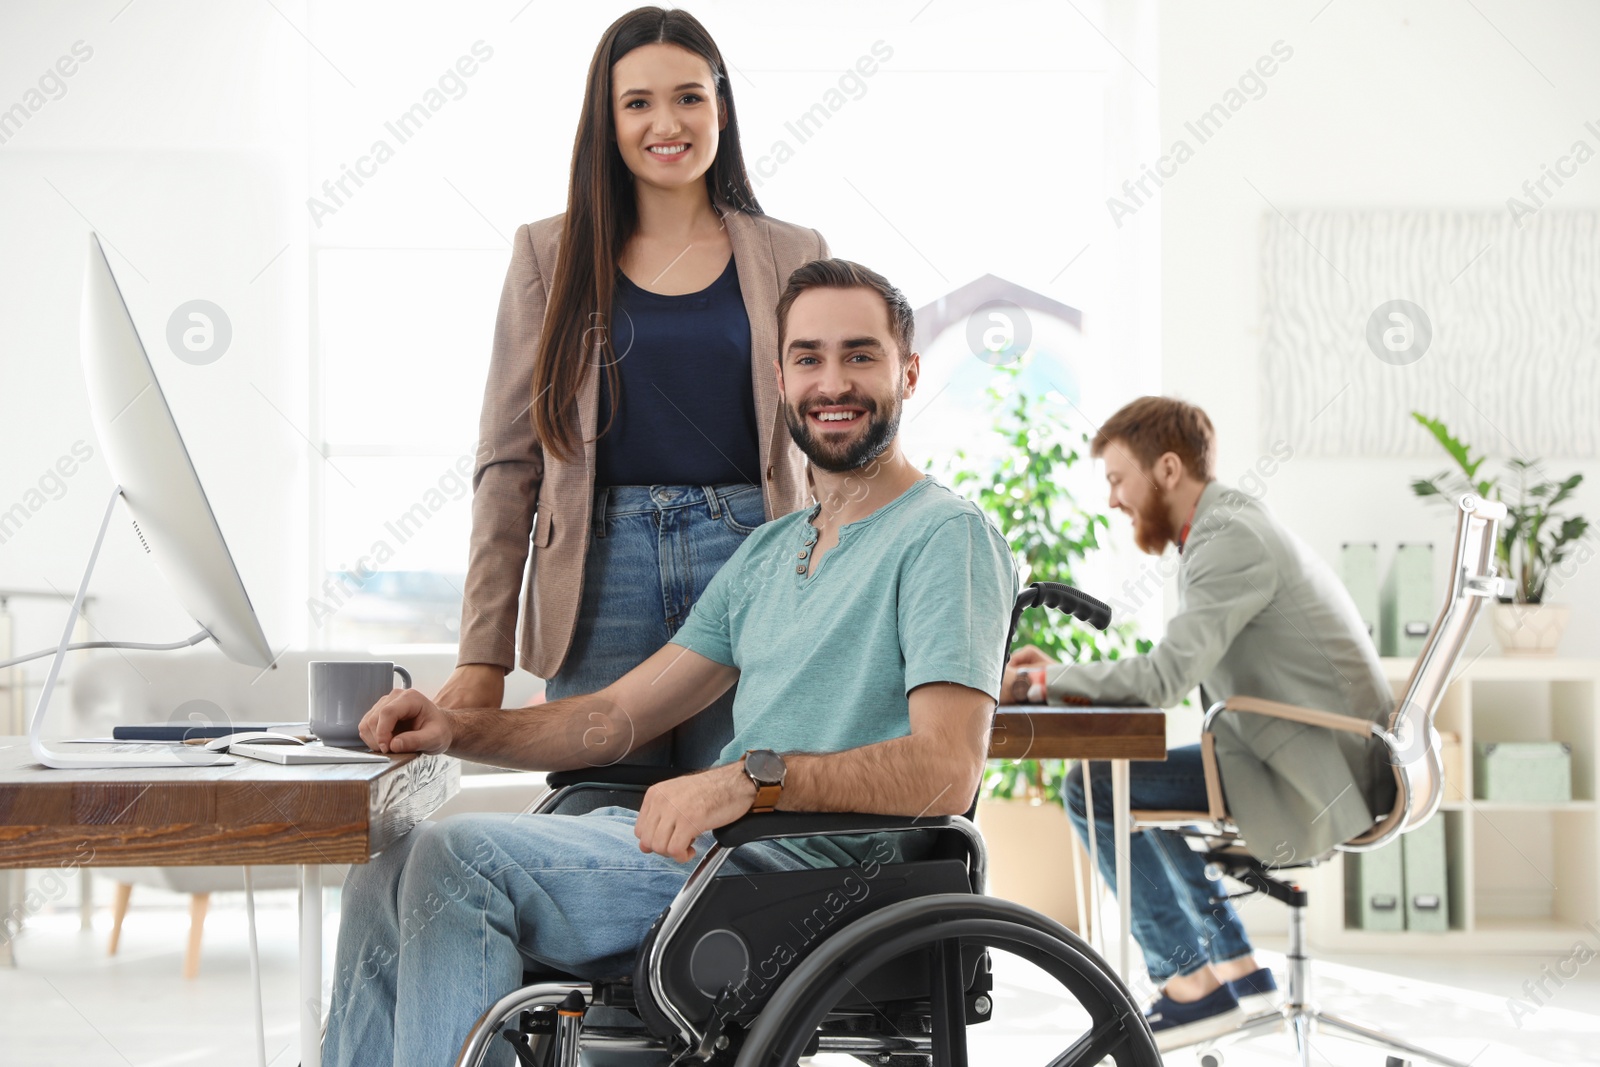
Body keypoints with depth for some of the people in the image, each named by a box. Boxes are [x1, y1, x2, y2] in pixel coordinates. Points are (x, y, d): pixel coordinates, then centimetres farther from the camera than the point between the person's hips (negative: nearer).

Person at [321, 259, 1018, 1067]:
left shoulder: (947, 534, -4)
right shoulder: (771, 552, 23)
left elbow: (945, 772, -18)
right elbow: (619, 715, 21)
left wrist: (752, 777, -30)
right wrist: (457, 729, 4)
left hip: (802, 874, -8)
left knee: (456, 857, -20)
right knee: (391, 875, -2)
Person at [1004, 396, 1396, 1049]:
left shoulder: (1229, 540, -18)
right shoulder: (1231, 525, 15)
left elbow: (1165, 678, -26)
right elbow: (1177, 675, 17)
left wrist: (1045, 680, -12)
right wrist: (1062, 677, 6)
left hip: (1314, 785, -11)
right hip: (1327, 761, 11)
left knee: (1093, 787, -11)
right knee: (1139, 776, 25)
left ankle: (1192, 982, -2)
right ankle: (1236, 967, 25)